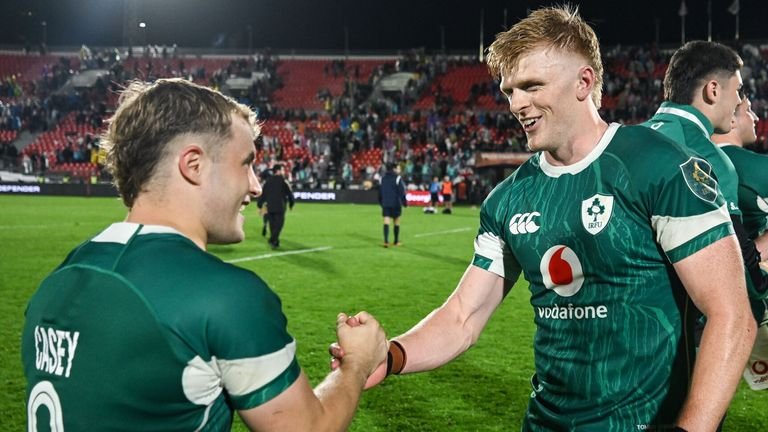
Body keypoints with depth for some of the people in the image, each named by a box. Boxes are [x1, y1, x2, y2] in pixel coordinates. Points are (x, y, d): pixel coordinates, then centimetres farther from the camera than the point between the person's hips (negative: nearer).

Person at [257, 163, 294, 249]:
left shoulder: (268, 181, 8)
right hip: (280, 207, -5)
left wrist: (260, 205, 12)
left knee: (272, 225, 13)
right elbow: (290, 193, -2)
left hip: (270, 207, 5)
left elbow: (262, 194, 7)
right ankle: (272, 240, -19)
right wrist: (291, 204, 13)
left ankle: (275, 242, 19)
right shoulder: (283, 181, -6)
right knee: (279, 224, -4)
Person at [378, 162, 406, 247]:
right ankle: (396, 241, 19)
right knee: (397, 222, 10)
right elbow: (402, 192, -12)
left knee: (386, 222, -3)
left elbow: (380, 192, 15)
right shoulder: (398, 178, -9)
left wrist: (381, 202, 22)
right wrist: (405, 202, -6)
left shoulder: (383, 178, 9)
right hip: (396, 204, -4)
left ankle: (386, 241, -17)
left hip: (385, 203, 4)